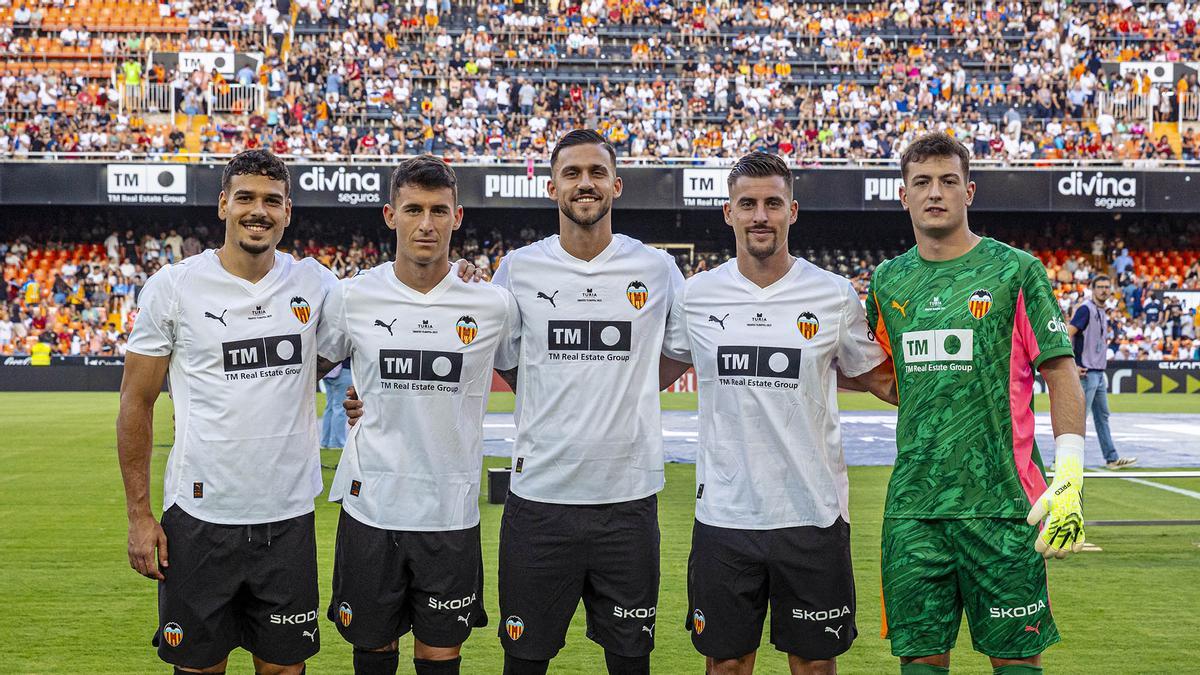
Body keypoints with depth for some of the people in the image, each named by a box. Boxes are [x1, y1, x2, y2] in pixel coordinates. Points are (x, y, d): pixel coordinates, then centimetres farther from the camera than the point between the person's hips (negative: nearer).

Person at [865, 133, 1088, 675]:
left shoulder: (1015, 271, -2)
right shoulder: (889, 280, 11)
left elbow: (1061, 374, -3)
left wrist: (1069, 479, -12)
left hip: (1002, 502, -3)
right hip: (913, 504, 4)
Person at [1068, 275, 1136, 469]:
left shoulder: (1103, 313, 17)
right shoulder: (1086, 309, -11)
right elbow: (1067, 335, -19)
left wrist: (1102, 368, 17)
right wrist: (1072, 365, -21)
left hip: (1099, 373, 9)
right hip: (1086, 373, -9)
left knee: (1102, 416, 13)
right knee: (1080, 417, -8)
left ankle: (1112, 458, 19)